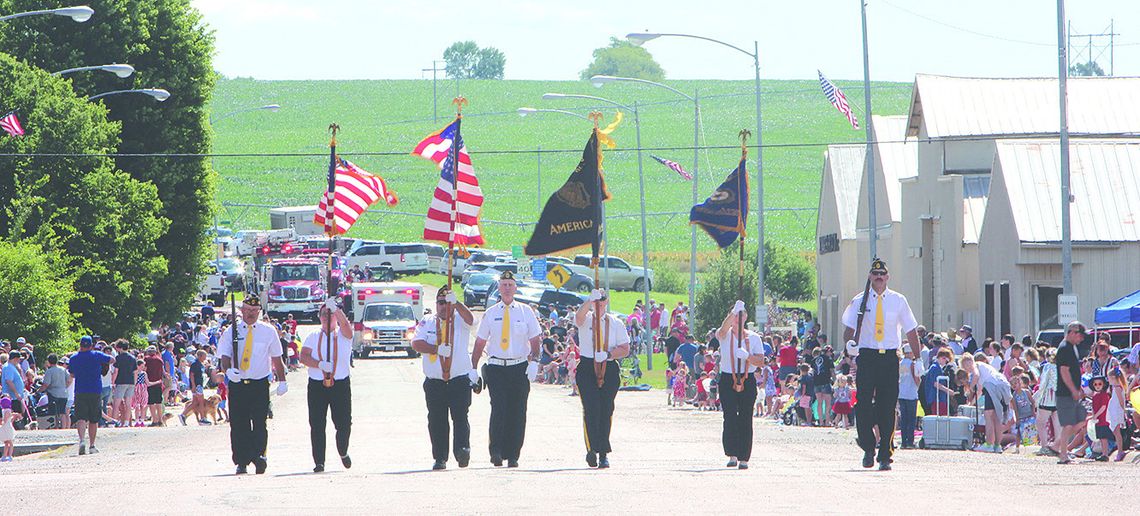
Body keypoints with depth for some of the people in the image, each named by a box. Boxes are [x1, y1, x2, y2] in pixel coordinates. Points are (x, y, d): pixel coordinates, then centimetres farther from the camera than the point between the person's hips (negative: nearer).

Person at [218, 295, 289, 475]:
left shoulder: (268, 331, 8)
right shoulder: (231, 331, 6)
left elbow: (276, 358, 15)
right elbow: (225, 356, -2)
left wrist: (282, 381, 10)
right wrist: (228, 370, -23)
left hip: (260, 384, -1)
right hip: (237, 384, 1)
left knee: (259, 423, -14)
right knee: (238, 425, 0)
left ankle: (259, 455, -18)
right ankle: (241, 463, 5)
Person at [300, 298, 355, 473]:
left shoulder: (343, 335, 5)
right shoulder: (313, 337, 9)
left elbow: (345, 323, -18)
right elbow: (303, 356, -4)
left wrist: (335, 308, -35)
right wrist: (320, 364, -21)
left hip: (341, 384, -1)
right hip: (317, 385, 1)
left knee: (344, 424, 0)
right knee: (317, 425, -3)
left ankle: (343, 452, 28)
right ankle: (319, 462, 3)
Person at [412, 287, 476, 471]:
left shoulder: (459, 320, 6)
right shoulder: (427, 322, 11)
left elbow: (469, 318, -18)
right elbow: (416, 343, 0)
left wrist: (455, 303, -35)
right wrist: (437, 349, -16)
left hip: (460, 379, -2)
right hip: (434, 381, 2)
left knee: (460, 416, -14)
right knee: (436, 420, 1)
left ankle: (462, 448, -21)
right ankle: (440, 458, 6)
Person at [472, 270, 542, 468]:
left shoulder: (526, 312, 8)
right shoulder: (490, 314, 9)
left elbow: (535, 340, 7)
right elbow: (479, 342, 12)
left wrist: (534, 362, -9)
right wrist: (473, 368, 5)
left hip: (519, 368, 1)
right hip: (496, 368, -1)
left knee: (517, 412, 0)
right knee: (498, 407, -16)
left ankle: (513, 456, 6)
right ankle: (496, 451, -16)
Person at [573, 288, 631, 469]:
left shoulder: (615, 323, 9)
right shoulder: (585, 320, 4)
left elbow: (625, 349, 6)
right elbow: (579, 315, -22)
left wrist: (607, 355, -12)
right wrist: (590, 300, -39)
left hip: (609, 369, 2)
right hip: (587, 368, -2)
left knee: (606, 410, 4)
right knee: (591, 408, -15)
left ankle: (603, 454, 11)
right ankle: (592, 448, -19)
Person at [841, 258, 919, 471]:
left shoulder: (898, 300, 8)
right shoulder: (860, 301, 5)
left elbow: (911, 331, 11)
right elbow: (849, 328, 4)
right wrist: (850, 343, -18)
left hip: (890, 357, 1)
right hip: (867, 356, -1)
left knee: (887, 407, -1)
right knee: (863, 404, -11)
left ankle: (885, 457, 5)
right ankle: (868, 448, 7)